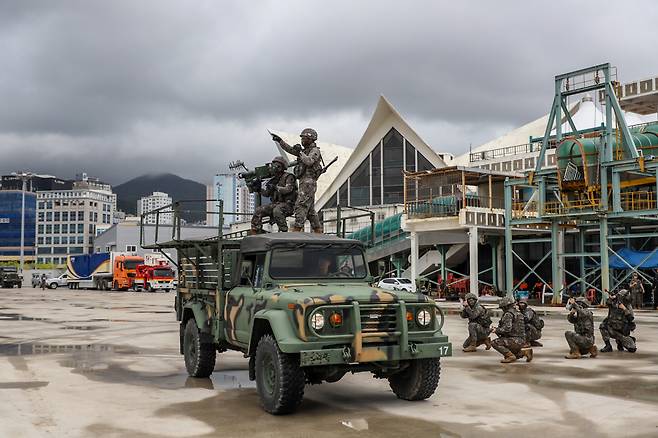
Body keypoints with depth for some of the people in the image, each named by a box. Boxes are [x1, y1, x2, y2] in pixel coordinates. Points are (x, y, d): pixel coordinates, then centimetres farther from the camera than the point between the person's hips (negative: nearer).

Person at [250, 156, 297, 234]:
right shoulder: (274, 179, 17)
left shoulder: (288, 177, -4)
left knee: (277, 210, -38)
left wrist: (275, 187, -24)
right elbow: (267, 194, 15)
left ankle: (284, 231, -33)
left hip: (287, 204, -7)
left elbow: (288, 189, -21)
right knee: (258, 211, -7)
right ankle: (255, 233, -2)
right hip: (275, 204, 7)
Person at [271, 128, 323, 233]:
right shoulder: (305, 150, 21)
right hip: (304, 183, 9)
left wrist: (300, 152, -13)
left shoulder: (315, 151, -5)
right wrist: (280, 141, 13)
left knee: (301, 206, -15)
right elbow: (290, 149, 22)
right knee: (310, 210, 9)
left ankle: (297, 229, -19)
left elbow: (309, 161, -23)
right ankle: (318, 230, 11)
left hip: (308, 183, -9)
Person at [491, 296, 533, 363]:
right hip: (521, 340, 9)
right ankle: (524, 351, 9)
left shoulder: (508, 314, -11)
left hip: (514, 340, -9)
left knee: (494, 343, -11)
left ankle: (510, 356, -16)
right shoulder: (517, 312, 18)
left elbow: (507, 328, -24)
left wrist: (496, 330, -10)